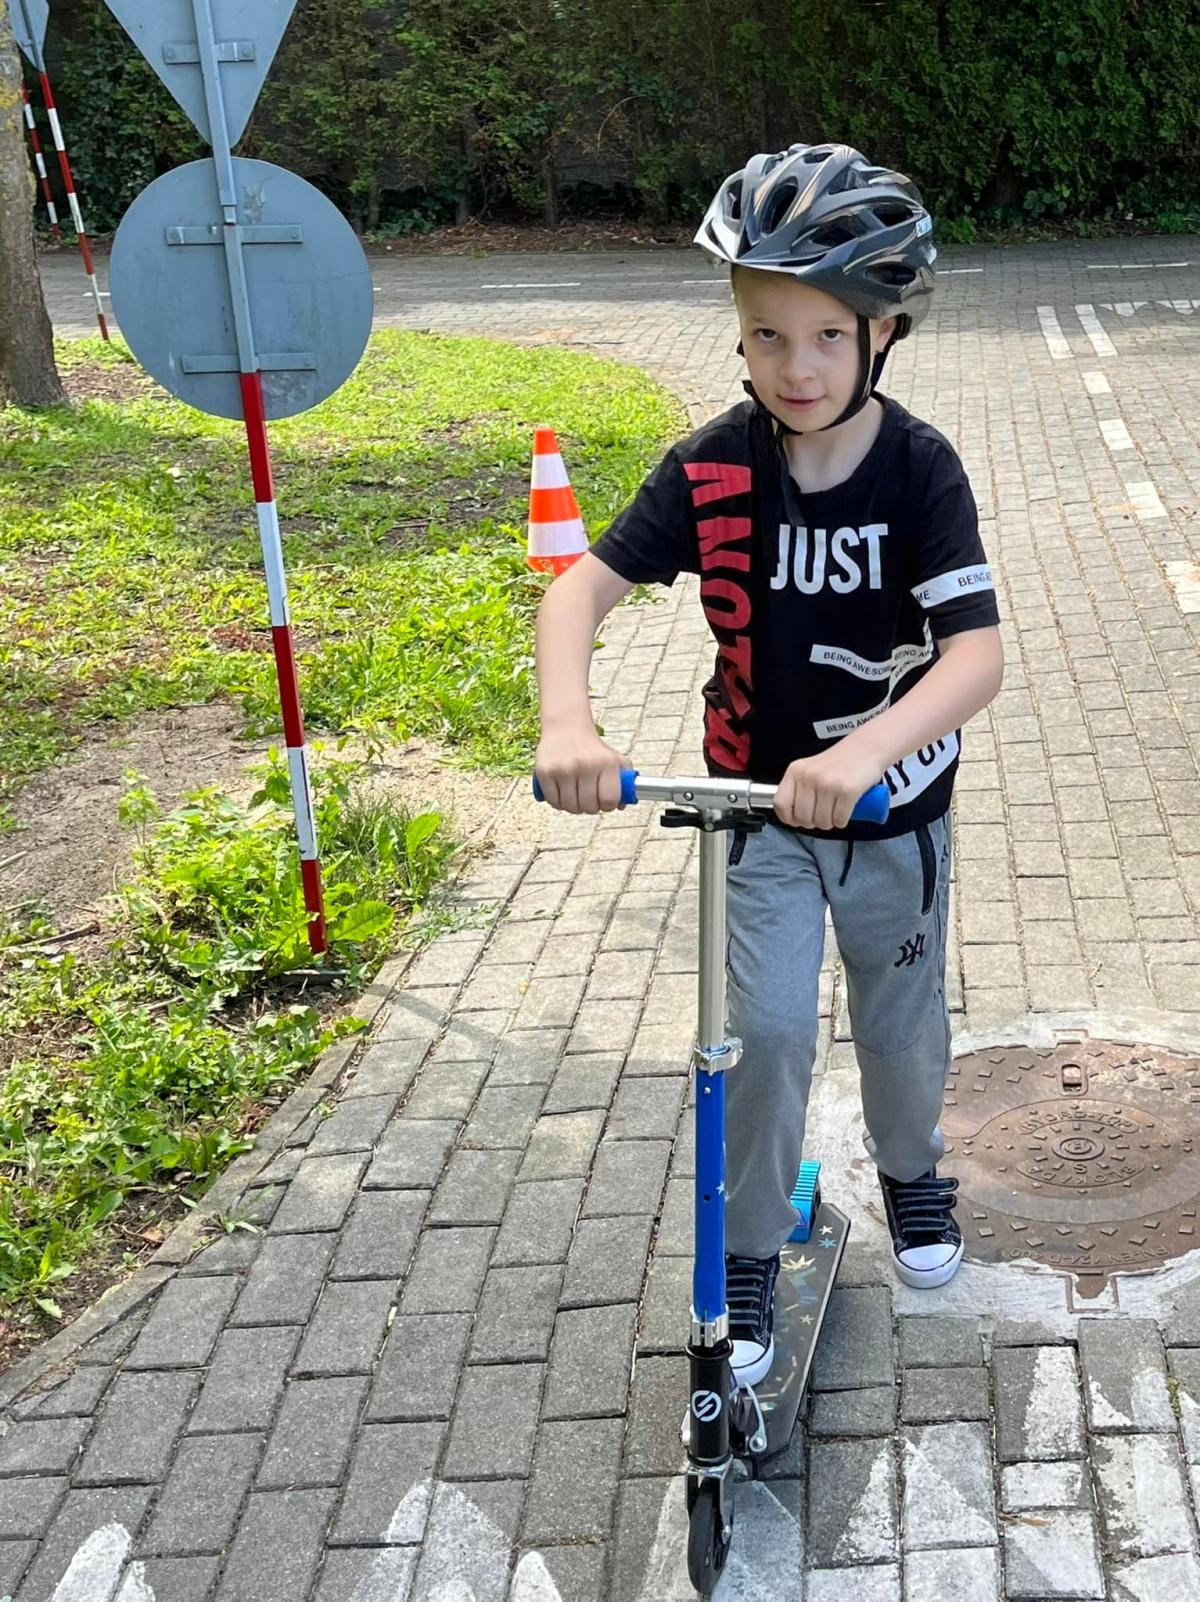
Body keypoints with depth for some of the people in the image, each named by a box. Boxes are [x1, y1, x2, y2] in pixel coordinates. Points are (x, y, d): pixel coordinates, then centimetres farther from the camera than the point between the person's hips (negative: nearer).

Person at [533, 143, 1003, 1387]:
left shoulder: (920, 469, -19)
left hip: (894, 809, 0)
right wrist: (567, 724, -37)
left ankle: (910, 1169, 49)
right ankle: (746, 1259, 17)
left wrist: (865, 752, -47)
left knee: (902, 1019, 17)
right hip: (759, 805, 0)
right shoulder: (712, 468, -15)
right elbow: (583, 586, -18)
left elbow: (977, 651, -29)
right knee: (765, 1029, -5)